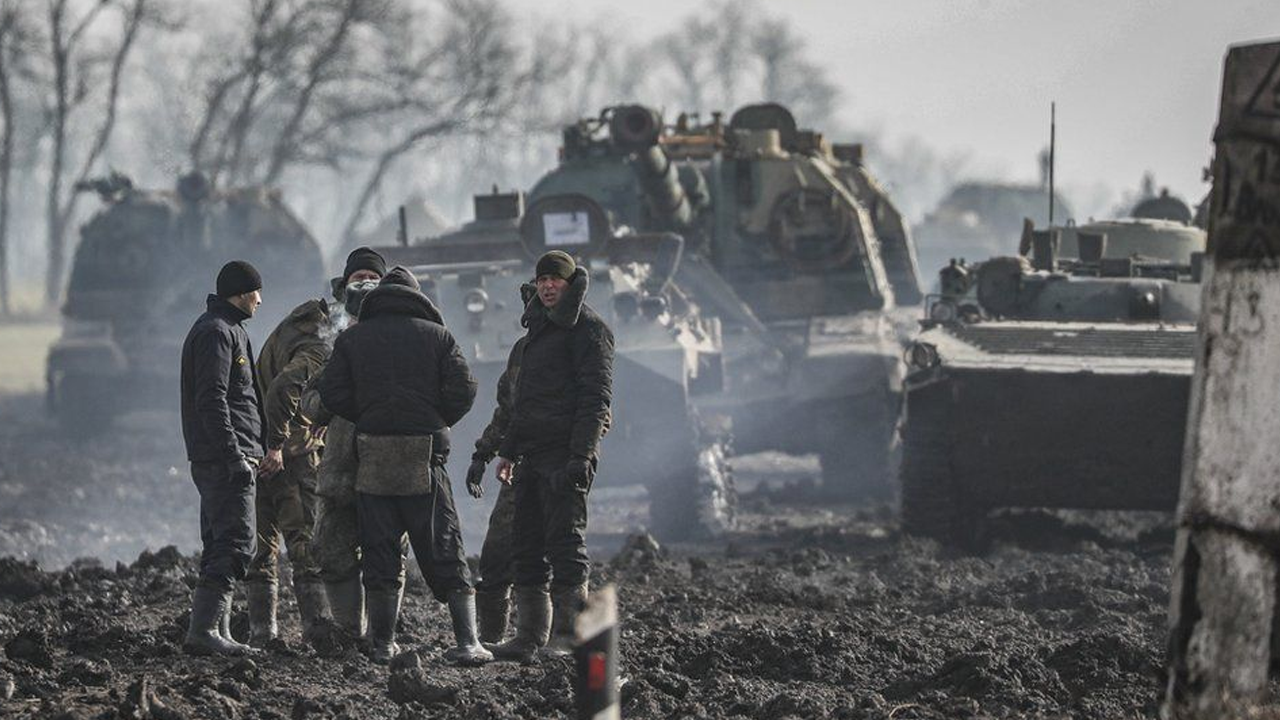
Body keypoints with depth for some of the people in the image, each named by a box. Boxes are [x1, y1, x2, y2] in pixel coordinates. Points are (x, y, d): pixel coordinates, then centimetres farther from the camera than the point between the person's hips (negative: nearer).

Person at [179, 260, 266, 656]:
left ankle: (218, 631, 11)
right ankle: (203, 630, -19)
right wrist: (235, 457, -23)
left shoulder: (225, 330, 22)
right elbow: (212, 401, -20)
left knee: (220, 546, 10)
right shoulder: (217, 333, -12)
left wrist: (245, 452, 22)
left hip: (216, 460, 11)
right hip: (224, 456, -11)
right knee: (234, 545, -14)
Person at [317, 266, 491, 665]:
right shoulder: (436, 335, 6)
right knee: (444, 552, 2)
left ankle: (382, 644, 8)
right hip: (424, 458, -1)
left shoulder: (353, 338, 9)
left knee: (379, 552, 7)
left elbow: (332, 393, 0)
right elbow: (463, 389, -3)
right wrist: (436, 423, 12)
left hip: (372, 457, 1)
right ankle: (467, 642, -5)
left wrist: (368, 419, 13)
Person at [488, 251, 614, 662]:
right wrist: (508, 450, 23)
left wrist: (581, 456, -22)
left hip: (566, 453, -9)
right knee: (527, 547, 7)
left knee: (565, 543, -11)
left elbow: (596, 397, -14)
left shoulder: (588, 330, -5)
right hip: (533, 454, 9)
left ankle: (568, 637, -11)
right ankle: (529, 637, 9)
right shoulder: (538, 329, 22)